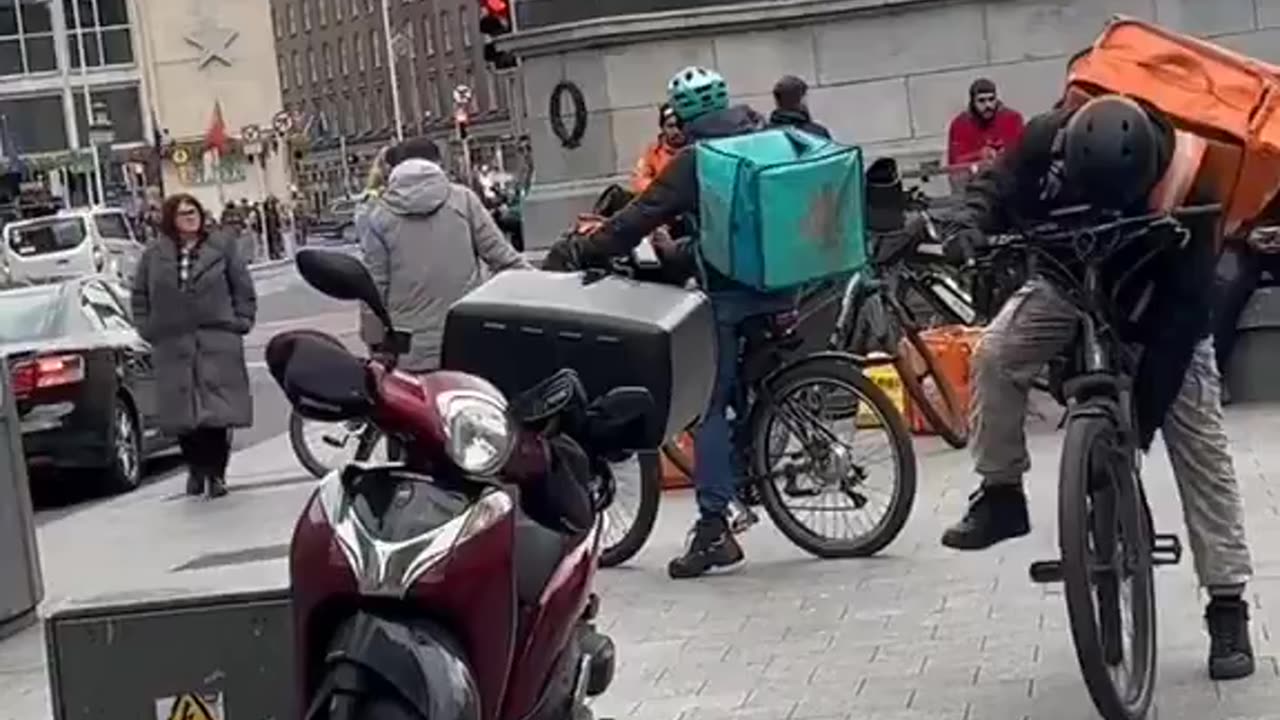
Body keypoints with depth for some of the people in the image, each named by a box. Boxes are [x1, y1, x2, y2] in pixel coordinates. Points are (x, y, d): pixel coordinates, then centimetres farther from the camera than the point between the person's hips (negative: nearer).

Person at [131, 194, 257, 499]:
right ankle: (196, 468, 22)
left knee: (218, 410, -3)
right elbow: (139, 296, 13)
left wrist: (240, 323, 0)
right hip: (173, 346, 1)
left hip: (218, 342, -1)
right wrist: (148, 330, 5)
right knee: (183, 414, 4)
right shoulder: (154, 255, 5)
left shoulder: (222, 246, 3)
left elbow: (243, 288, 6)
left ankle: (216, 472, 7)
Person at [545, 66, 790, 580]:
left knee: (709, 405, -4)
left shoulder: (694, 161, -8)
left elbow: (639, 218, -11)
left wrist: (579, 253, -5)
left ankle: (714, 526, -10)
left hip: (729, 290, -6)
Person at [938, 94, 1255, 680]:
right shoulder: (1048, 138, -31)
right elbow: (998, 187, -12)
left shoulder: (1182, 178, -38)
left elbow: (1183, 309, -35)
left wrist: (1146, 406, -37)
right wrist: (971, 227, -37)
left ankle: (1228, 605, -2)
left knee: (1199, 444, -8)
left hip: (1161, 299, -3)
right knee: (995, 355, -22)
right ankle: (1001, 496, -3)